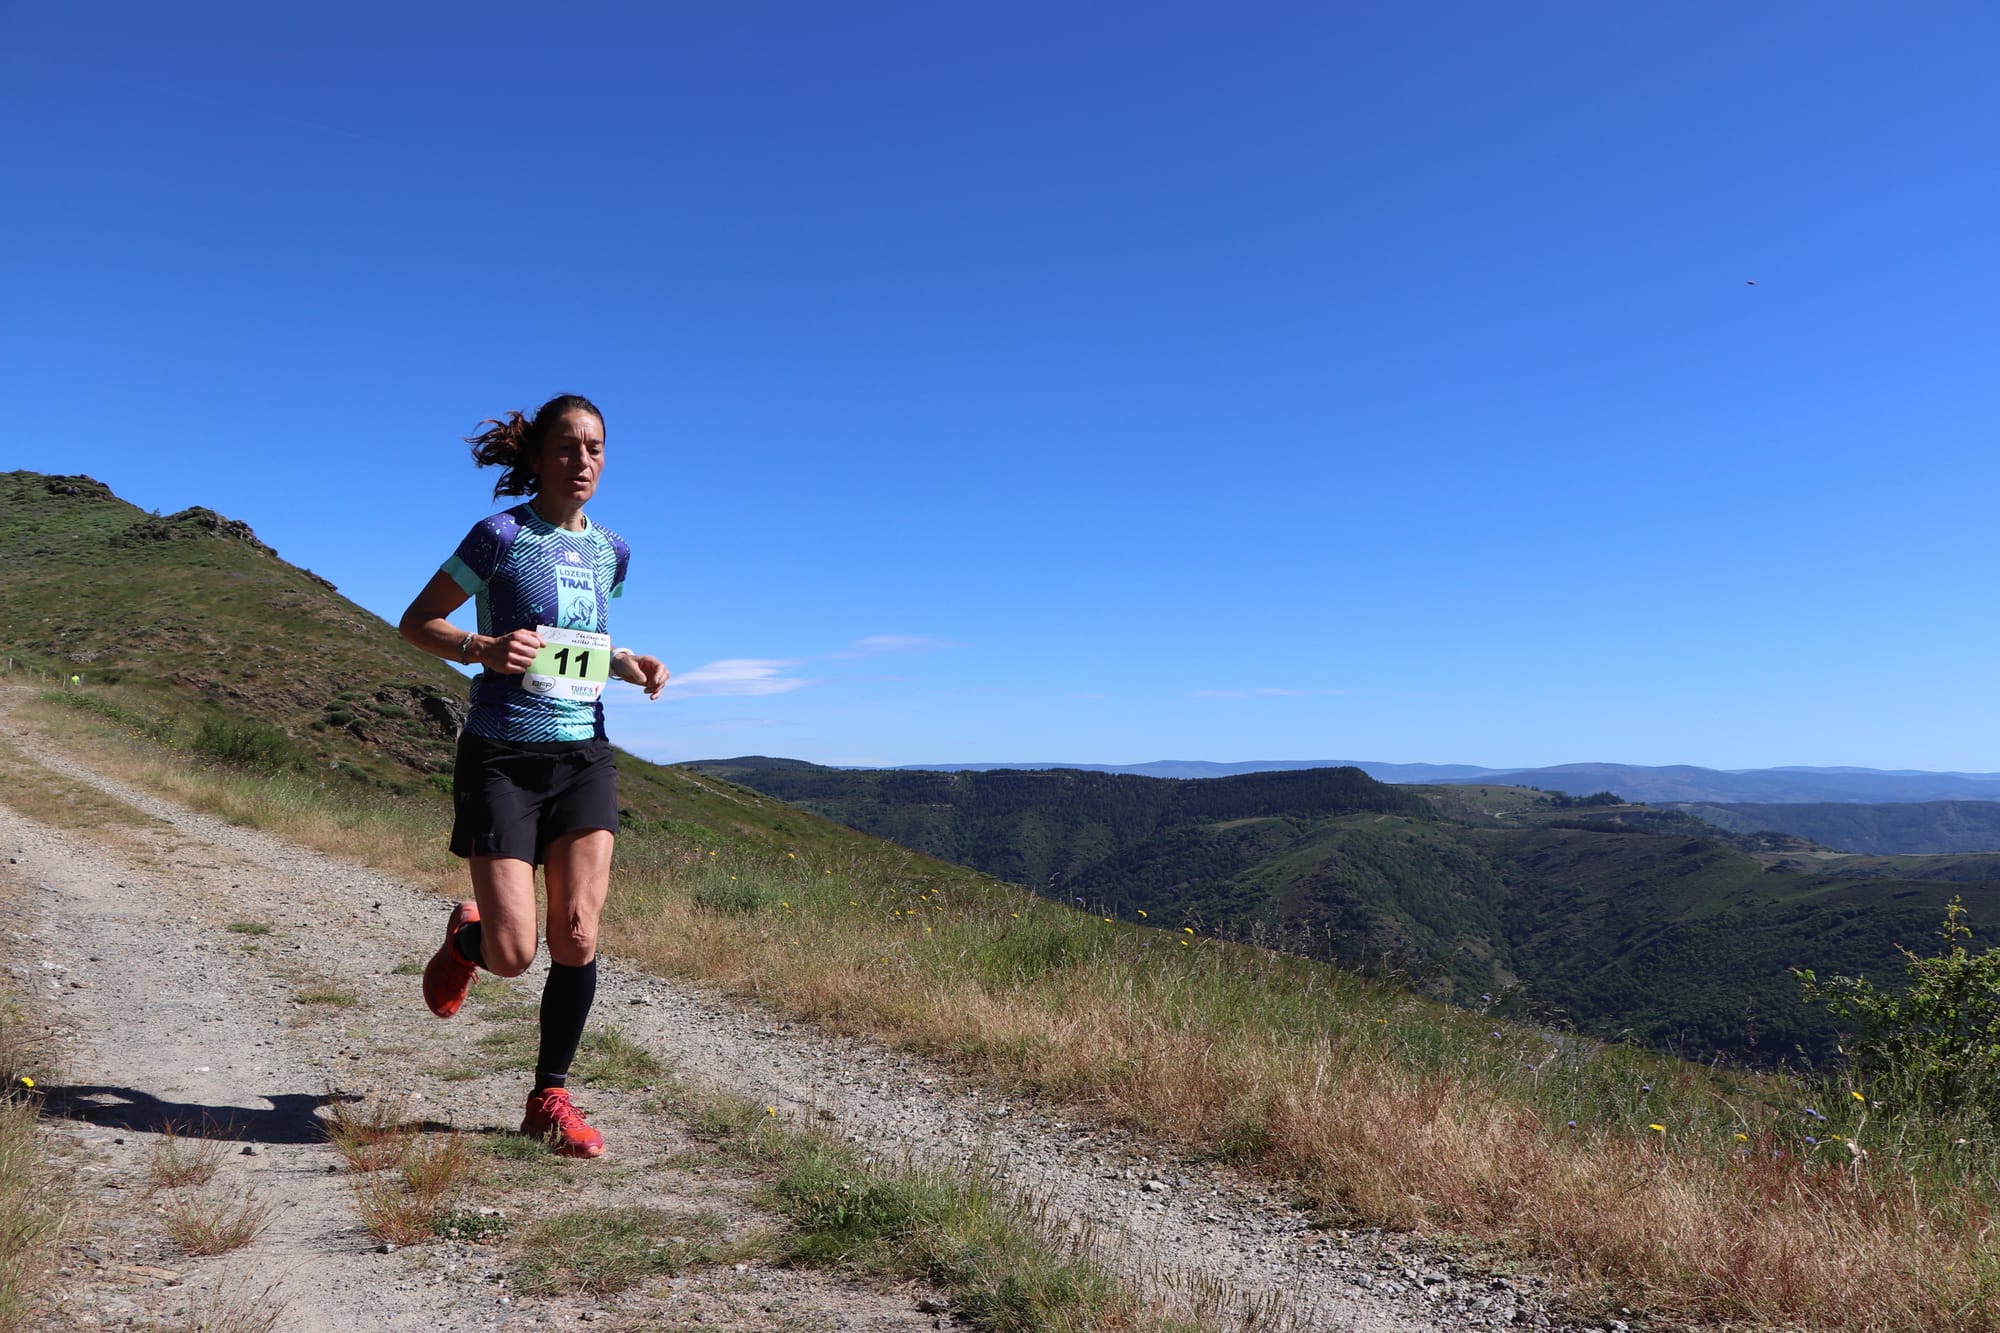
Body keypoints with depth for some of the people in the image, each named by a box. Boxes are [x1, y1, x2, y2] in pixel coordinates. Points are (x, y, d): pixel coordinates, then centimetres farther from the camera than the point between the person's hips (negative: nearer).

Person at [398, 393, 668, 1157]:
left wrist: (627, 664, 5)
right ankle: (466, 938, 33)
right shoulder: (500, 536, -5)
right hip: (501, 757, -4)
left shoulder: (610, 550, 11)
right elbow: (416, 622, 0)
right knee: (513, 955, -6)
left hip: (583, 757, 4)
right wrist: (483, 648, -19)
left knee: (578, 935, -4)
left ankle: (551, 1099, 12)